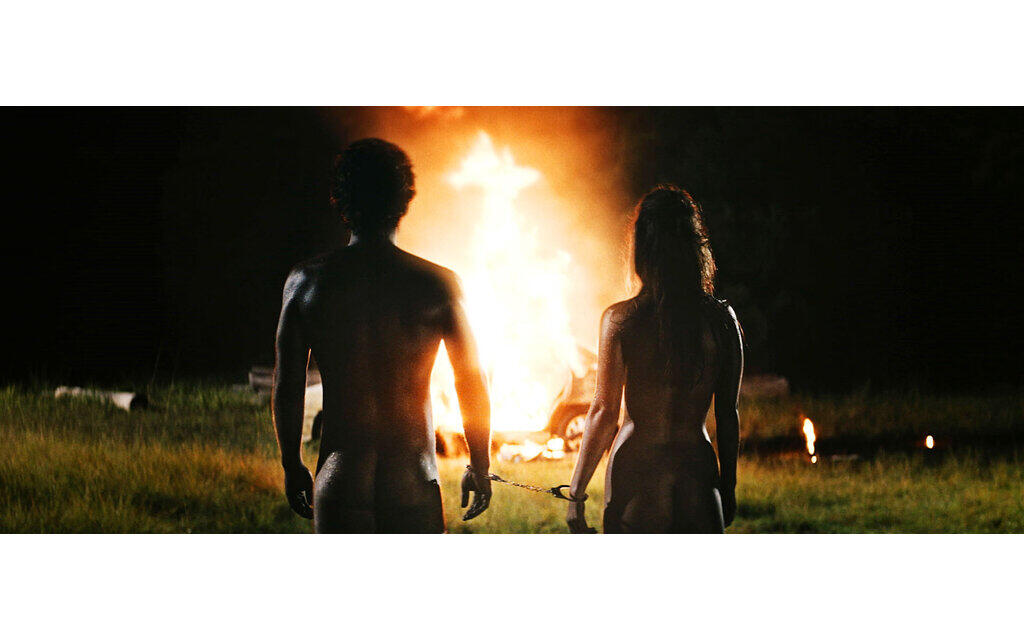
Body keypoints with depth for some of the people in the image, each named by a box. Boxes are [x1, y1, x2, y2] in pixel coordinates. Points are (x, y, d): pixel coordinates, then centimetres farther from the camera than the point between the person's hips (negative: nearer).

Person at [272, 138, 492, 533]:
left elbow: (287, 388, 3)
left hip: (340, 480, 1)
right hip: (412, 482, -1)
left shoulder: (306, 282, 0)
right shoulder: (437, 283, -3)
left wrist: (292, 467, 15)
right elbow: (472, 385, 2)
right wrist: (480, 467, 14)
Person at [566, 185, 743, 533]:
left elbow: (604, 413, -9)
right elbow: (728, 415, 6)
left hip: (636, 470, -2)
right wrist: (728, 488, 17)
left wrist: (575, 492, -2)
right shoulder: (722, 319, 0)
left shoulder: (620, 319, -8)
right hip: (698, 474, 2)